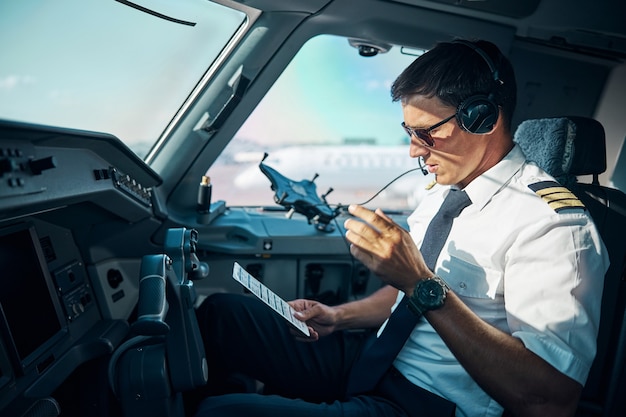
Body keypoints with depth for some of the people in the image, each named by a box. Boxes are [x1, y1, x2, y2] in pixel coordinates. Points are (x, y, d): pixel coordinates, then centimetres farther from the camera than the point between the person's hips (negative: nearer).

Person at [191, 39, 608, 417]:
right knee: (222, 311, 4)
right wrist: (339, 317, 3)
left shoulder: (556, 223, -18)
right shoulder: (444, 188, 9)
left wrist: (421, 283, -29)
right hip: (372, 358, 8)